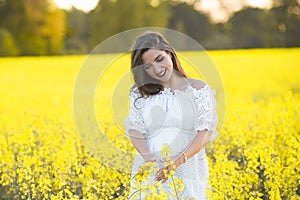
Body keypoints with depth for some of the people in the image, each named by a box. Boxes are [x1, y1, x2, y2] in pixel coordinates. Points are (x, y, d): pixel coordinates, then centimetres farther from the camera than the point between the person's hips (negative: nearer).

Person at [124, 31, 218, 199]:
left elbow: (205, 132, -6)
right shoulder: (140, 93, 10)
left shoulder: (199, 89, 4)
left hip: (188, 168, -1)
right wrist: (148, 157, -21)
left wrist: (179, 159, -23)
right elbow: (135, 131, 0)